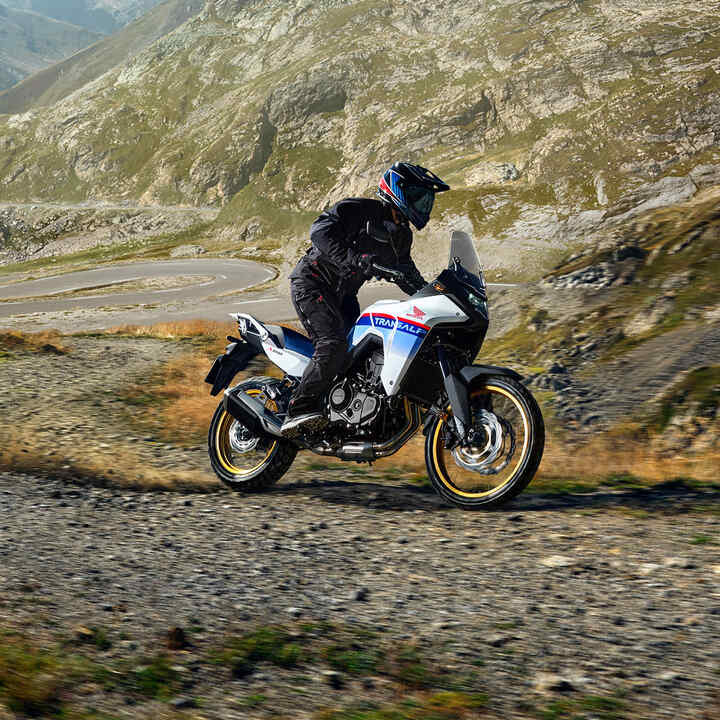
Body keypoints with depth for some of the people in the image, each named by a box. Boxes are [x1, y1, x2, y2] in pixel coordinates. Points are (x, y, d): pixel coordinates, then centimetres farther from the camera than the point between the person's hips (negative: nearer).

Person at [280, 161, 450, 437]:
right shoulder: (361, 210, -15)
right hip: (312, 282, -9)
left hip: (343, 293, 9)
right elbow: (321, 229, -29)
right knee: (334, 344, -26)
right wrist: (349, 259, -44)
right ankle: (300, 411, -28)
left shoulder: (401, 236, 12)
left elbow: (407, 274, 25)